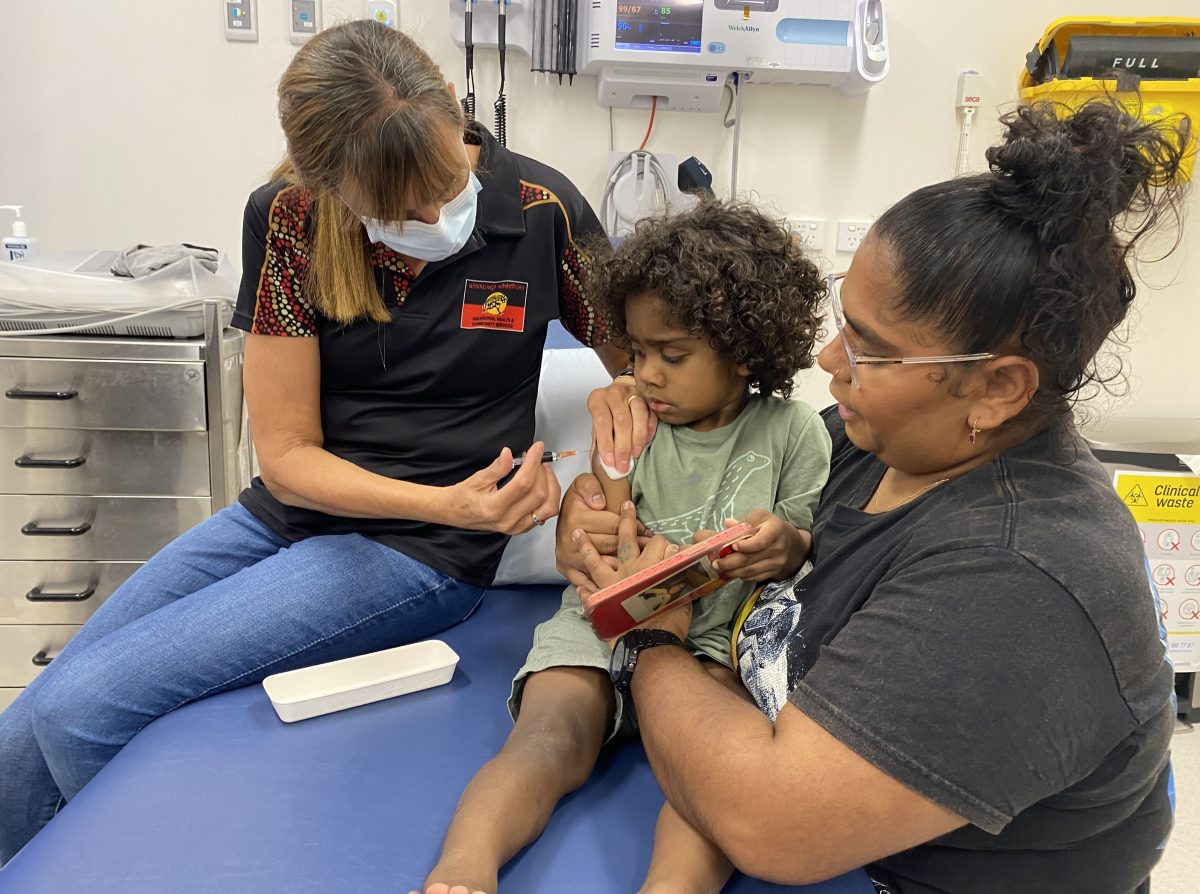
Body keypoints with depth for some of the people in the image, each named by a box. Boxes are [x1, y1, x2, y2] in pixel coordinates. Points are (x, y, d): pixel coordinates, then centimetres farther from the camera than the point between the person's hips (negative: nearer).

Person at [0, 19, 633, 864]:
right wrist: (444, 500, -23)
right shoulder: (287, 220, -7)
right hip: (288, 512, 4)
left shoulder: (542, 209, -13)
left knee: (82, 708, -14)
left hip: (421, 548, -4)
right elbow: (286, 454, -7)